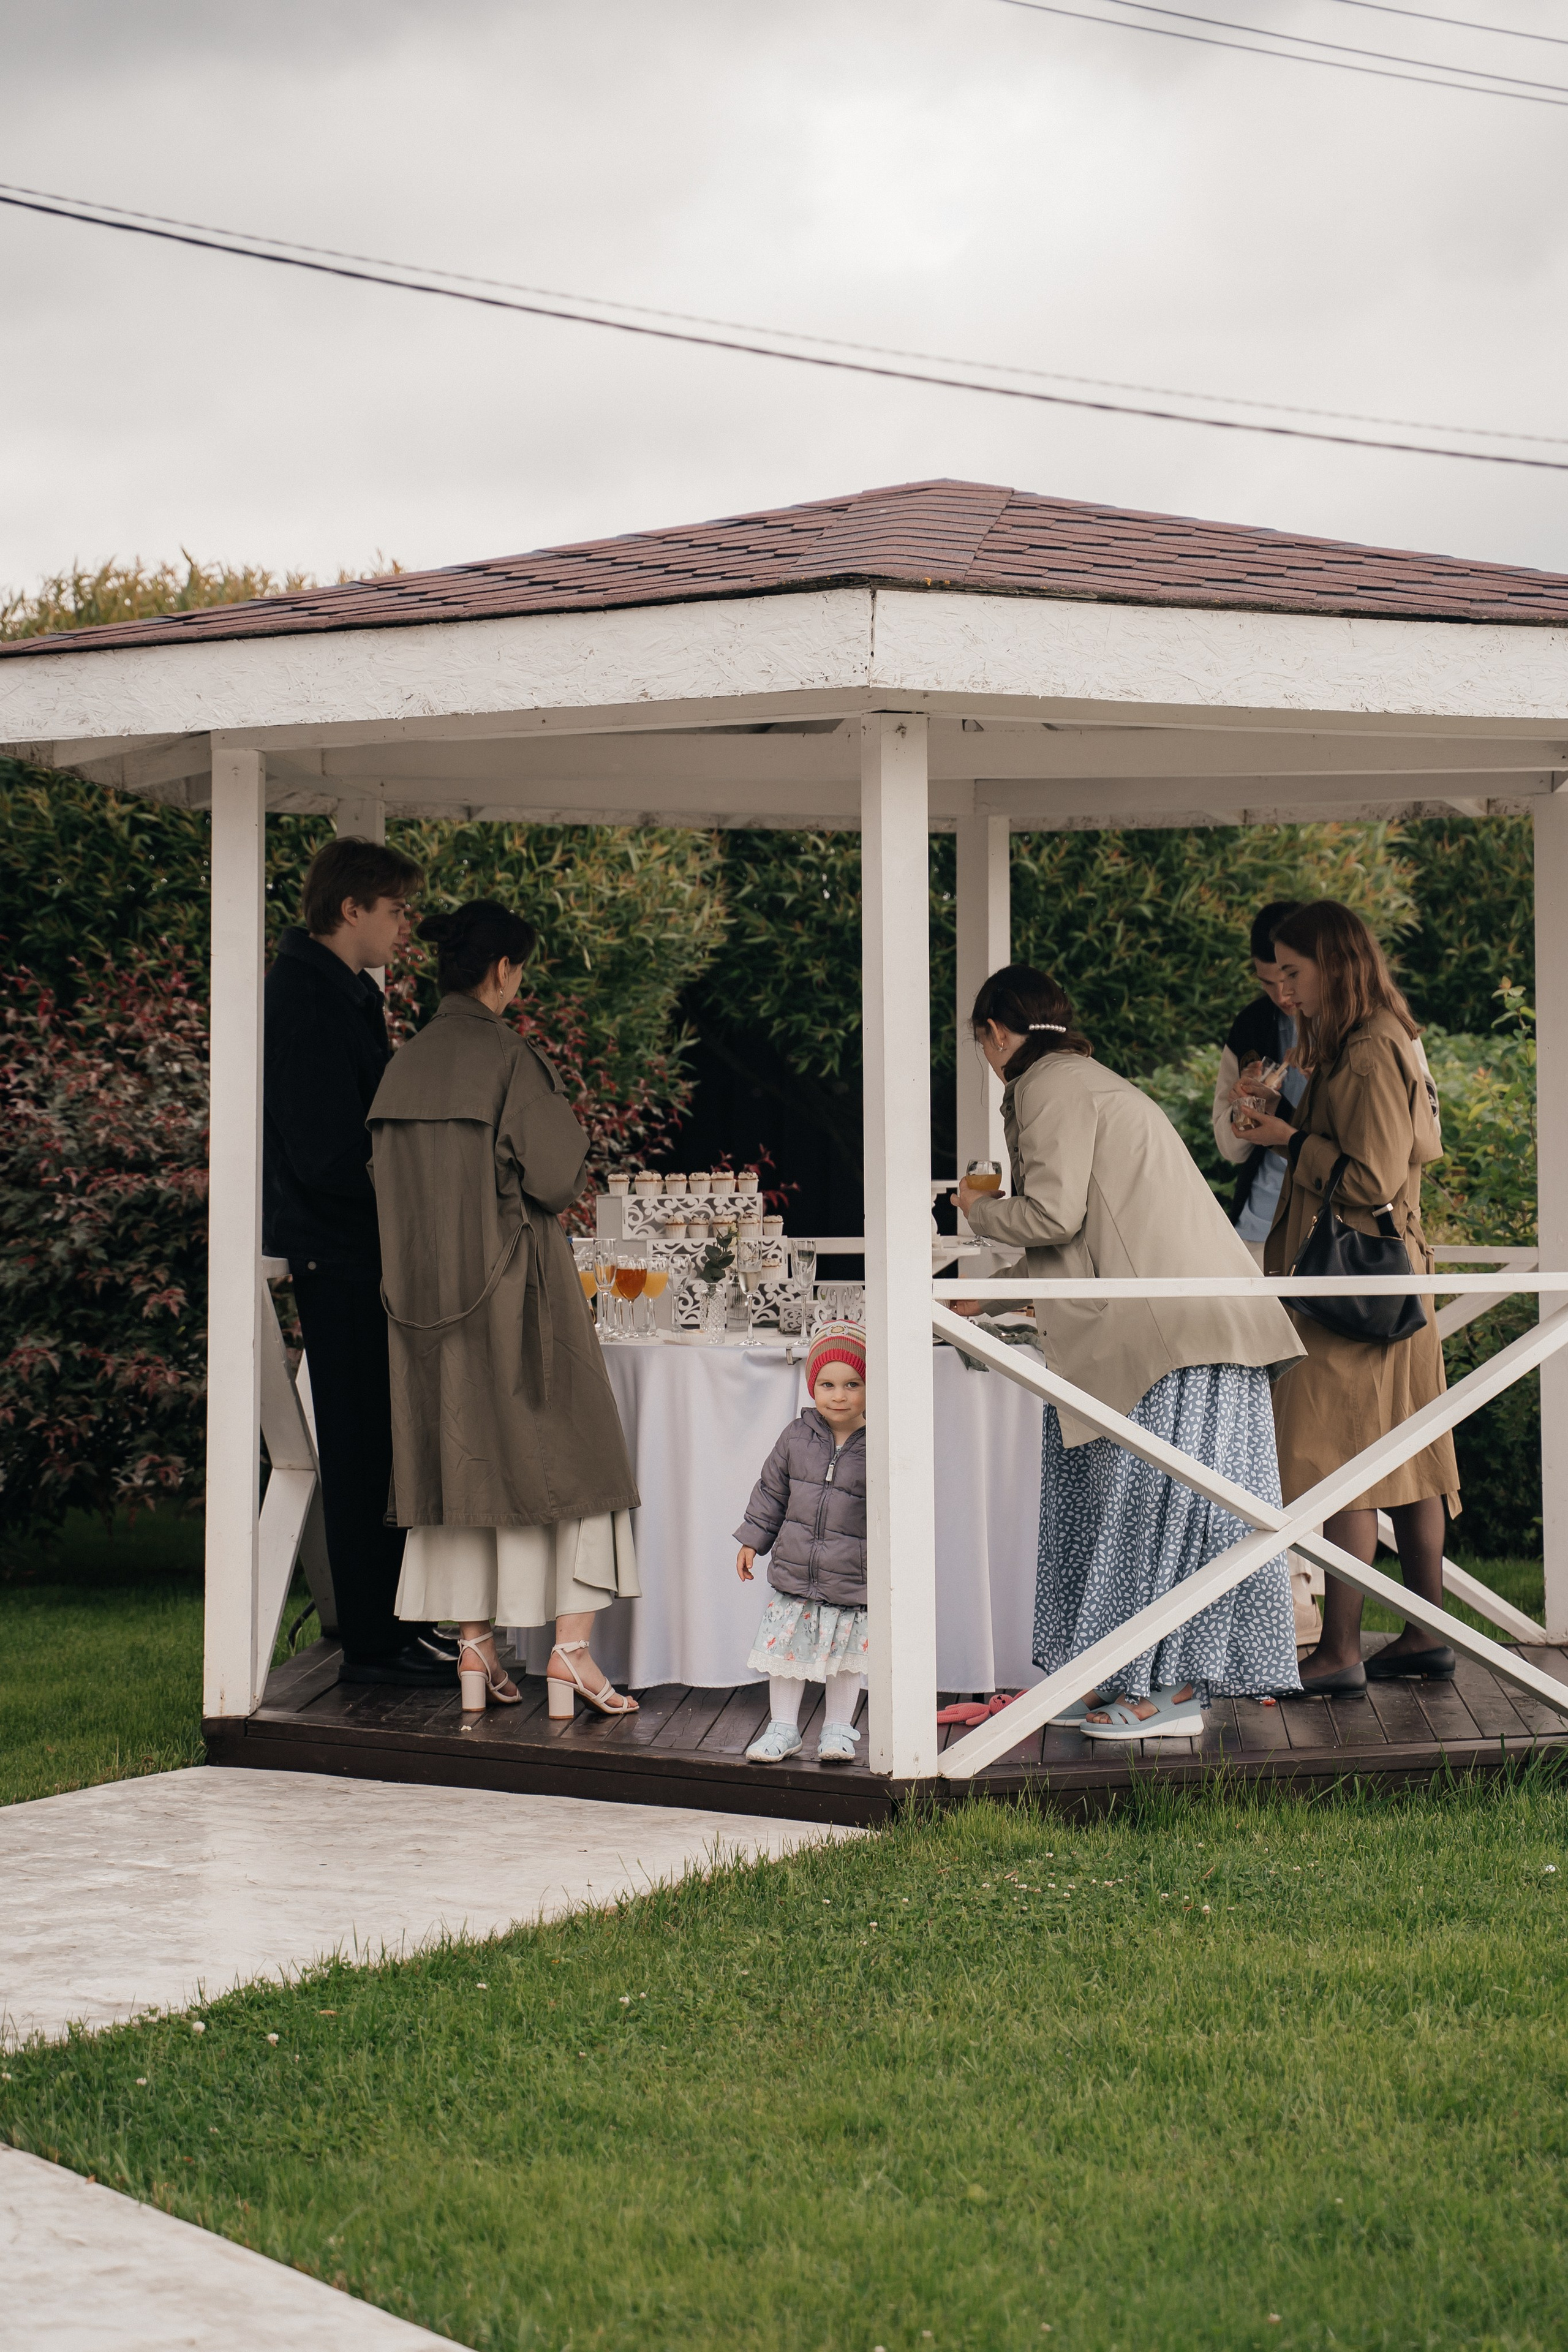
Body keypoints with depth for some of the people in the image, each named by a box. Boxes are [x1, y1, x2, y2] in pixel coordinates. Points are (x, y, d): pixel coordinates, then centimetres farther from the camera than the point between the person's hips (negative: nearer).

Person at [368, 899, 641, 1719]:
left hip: (425, 1284, 6)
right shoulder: (507, 1056, -14)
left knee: (459, 1457, 12)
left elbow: (386, 1184, 9)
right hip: (512, 1278, -6)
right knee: (564, 1455, 3)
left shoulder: (405, 1063, 5)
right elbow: (555, 1174, -15)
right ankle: (571, 1646, -2)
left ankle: (475, 1649, 12)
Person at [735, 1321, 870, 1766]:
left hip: (851, 1583, -3)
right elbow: (772, 1490, 10)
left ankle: (838, 1729, 27)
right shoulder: (798, 1436, -1)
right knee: (784, 1649, 8)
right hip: (793, 1576, 3)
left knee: (846, 1660, 10)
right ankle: (782, 1728, 23)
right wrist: (752, 1540, 11)